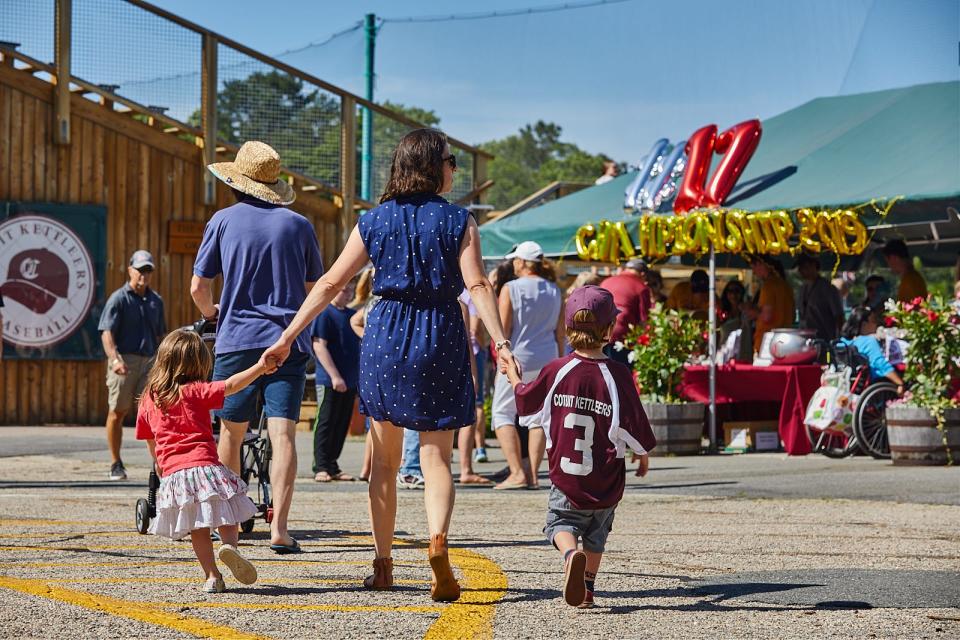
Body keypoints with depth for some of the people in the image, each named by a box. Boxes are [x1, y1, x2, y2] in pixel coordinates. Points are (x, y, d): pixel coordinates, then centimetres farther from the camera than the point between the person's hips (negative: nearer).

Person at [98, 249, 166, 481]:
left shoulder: (156, 301, 14)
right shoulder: (118, 298, -3)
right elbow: (107, 332, -12)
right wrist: (115, 358, -27)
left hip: (150, 360, 4)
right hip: (124, 360, -4)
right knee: (117, 412, 4)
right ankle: (116, 464, 15)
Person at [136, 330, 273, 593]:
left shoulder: (148, 400, 16)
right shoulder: (194, 392, 1)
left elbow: (150, 442, 27)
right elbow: (230, 386, -12)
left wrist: (160, 464, 42)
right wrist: (260, 367, -15)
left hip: (172, 473, 4)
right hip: (204, 466, -4)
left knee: (197, 527, 11)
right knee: (227, 514, 8)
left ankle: (212, 576, 4)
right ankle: (229, 545, -21)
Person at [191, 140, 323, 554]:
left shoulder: (224, 221, 3)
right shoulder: (298, 225, 7)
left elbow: (198, 287, 4)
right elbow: (316, 288, 14)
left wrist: (211, 312, 26)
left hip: (237, 338, 0)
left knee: (231, 434, 14)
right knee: (282, 434, -7)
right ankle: (279, 528, -18)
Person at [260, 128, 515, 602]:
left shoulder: (374, 221, 4)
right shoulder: (457, 221, -2)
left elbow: (330, 284, 3)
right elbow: (477, 286, -14)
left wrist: (287, 337, 6)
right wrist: (500, 342, -18)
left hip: (386, 336, 2)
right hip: (440, 338, -2)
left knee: (385, 460, 13)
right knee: (435, 457, 1)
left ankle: (383, 565, 18)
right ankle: (437, 539, -26)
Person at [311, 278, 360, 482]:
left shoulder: (352, 314, 13)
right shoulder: (324, 314, -9)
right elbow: (319, 346, -15)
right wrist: (335, 376, -19)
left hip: (350, 381, 7)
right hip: (329, 381, -7)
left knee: (342, 426, 9)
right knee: (325, 423, -2)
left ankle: (332, 466, 16)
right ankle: (321, 467, 1)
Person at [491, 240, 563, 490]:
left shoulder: (510, 289, -7)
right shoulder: (554, 291, 7)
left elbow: (502, 330, -9)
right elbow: (560, 333, 9)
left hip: (518, 358, -5)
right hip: (547, 360, 5)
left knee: (502, 414, 3)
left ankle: (517, 473, -8)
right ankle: (533, 474, 6)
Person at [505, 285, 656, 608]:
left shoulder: (556, 370, -7)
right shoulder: (617, 374, -13)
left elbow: (527, 401, 10)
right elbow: (634, 423, -8)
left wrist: (515, 379, 32)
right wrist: (643, 455, 12)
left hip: (565, 477, 0)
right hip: (606, 482, 0)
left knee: (561, 521, 13)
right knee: (596, 533, 21)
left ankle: (570, 552, -19)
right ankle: (587, 588, 24)